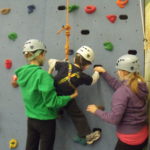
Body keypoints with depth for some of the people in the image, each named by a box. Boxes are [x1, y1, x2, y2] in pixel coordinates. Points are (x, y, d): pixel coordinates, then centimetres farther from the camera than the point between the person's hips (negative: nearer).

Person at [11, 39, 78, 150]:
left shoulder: (22, 73, -3)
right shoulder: (42, 74, -25)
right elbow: (52, 102, -23)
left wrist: (49, 74, 9)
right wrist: (70, 97, -12)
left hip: (31, 119, 7)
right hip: (46, 120, -7)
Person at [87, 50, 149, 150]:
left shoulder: (123, 91, -26)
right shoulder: (141, 85, -2)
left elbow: (114, 119, -25)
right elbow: (118, 85, 11)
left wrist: (96, 111, -11)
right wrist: (104, 73, 15)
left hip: (129, 139, -7)